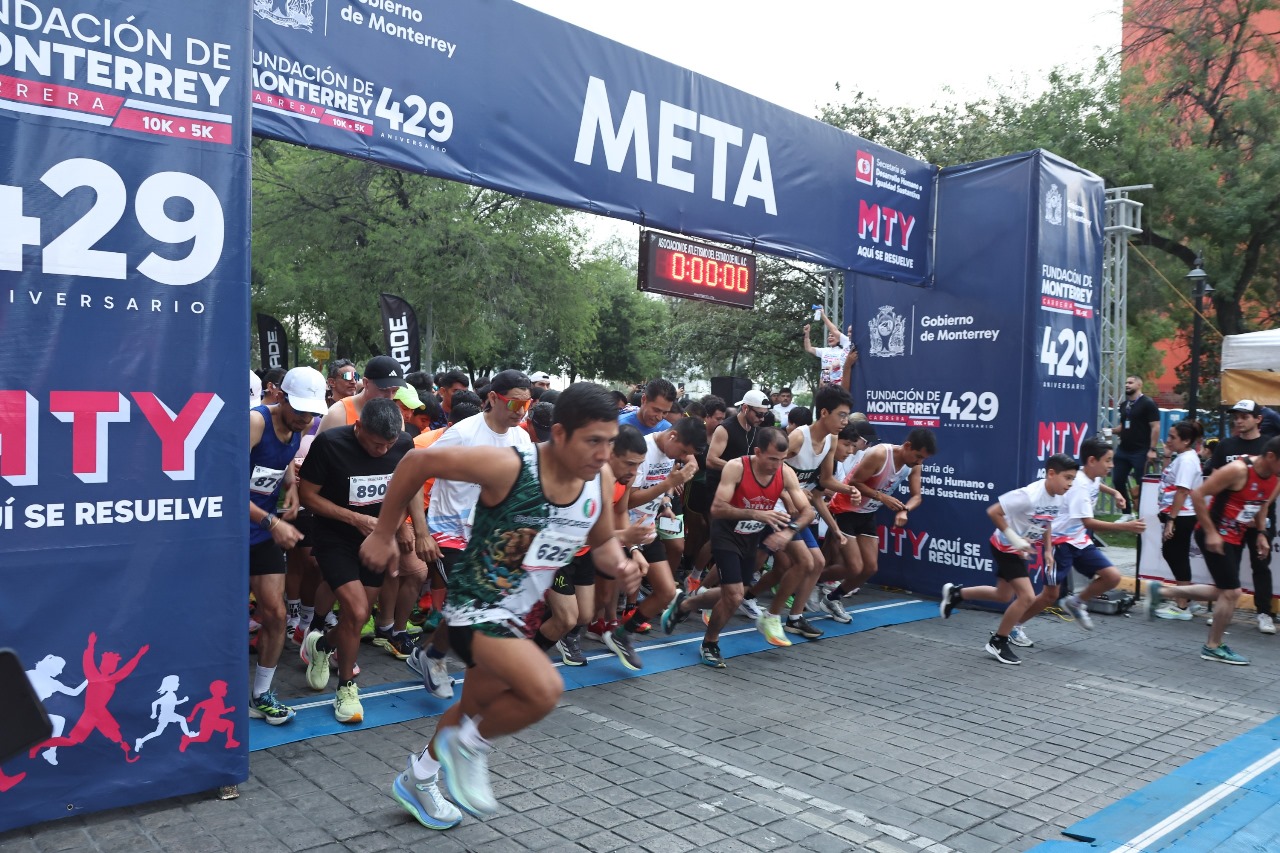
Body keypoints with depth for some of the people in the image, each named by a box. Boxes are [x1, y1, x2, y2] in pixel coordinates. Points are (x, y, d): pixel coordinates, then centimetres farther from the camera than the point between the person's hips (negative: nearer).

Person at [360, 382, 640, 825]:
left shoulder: (601, 478, -10)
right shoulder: (509, 466, -29)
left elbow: (602, 541, 8)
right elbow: (418, 461, -19)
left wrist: (618, 564, -15)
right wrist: (383, 534, -13)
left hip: (515, 614, 8)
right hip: (475, 607, -8)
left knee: (475, 708, 26)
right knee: (544, 689, -29)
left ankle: (418, 778, 53)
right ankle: (468, 745, 2)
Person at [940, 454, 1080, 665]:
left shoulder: (1059, 499, -5)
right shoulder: (1029, 495, -31)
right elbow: (993, 512, -28)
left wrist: (1047, 550, 7)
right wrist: (1014, 539, -27)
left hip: (1019, 550, 9)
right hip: (1005, 548, -9)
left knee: (1004, 595, 20)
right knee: (1027, 596, -14)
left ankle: (955, 593, 37)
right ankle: (998, 643, 4)